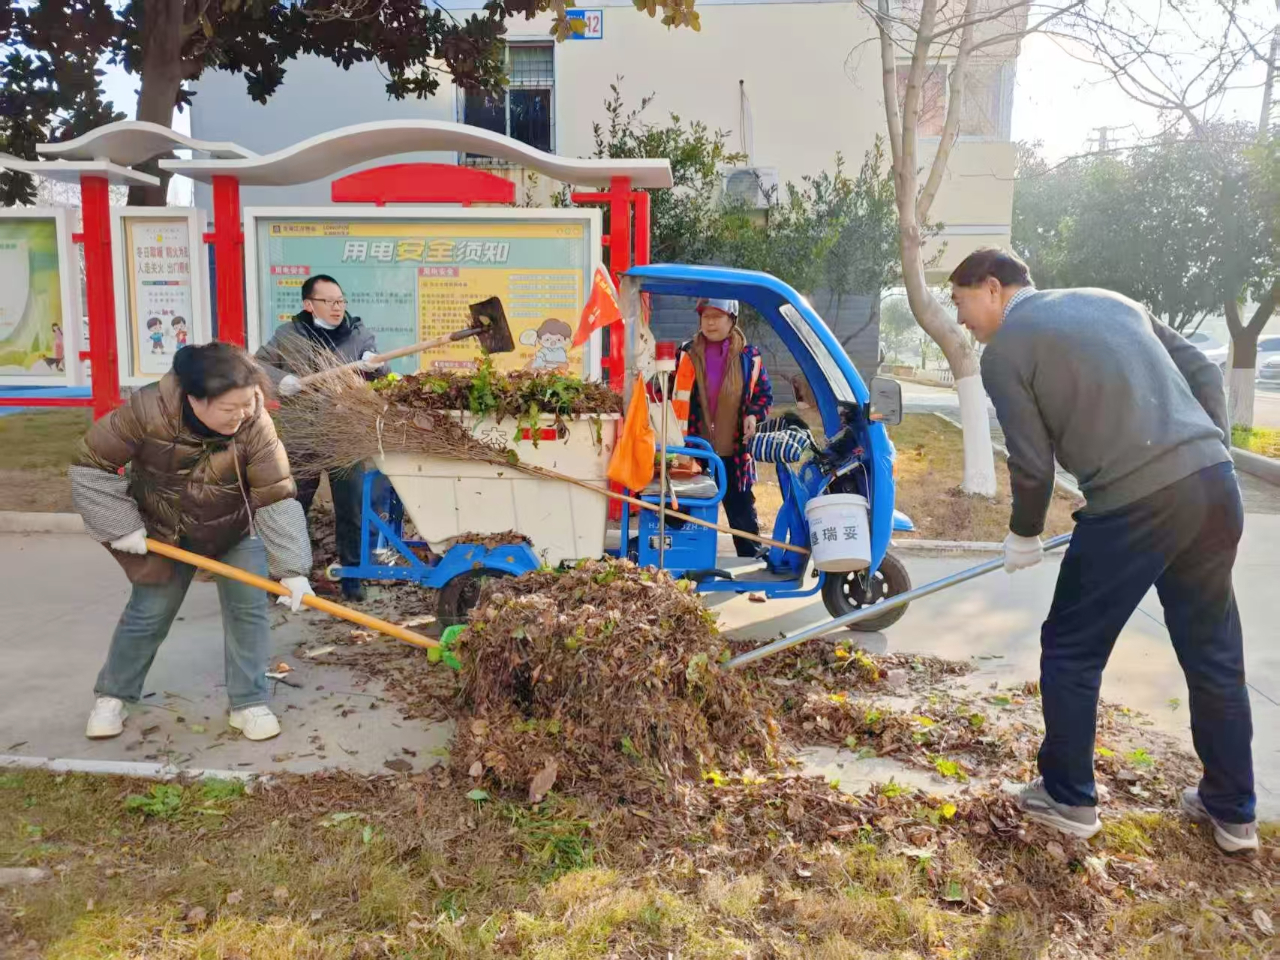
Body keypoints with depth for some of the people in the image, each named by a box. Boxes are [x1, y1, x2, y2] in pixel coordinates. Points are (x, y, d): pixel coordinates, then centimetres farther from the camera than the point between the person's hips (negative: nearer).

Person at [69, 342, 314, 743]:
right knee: (149, 613, 7)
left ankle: (249, 704, 10)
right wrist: (121, 526, -19)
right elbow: (90, 466, -19)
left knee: (248, 609, -4)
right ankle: (112, 696, 29)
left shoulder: (255, 426, -30)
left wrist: (292, 568, -32)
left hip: (236, 528, 0)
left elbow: (277, 497, -29)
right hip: (163, 529, 0)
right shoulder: (147, 410, -32)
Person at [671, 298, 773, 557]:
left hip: (735, 453, 0)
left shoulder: (748, 356, 2)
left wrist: (754, 414, -9)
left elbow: (764, 393, 11)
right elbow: (673, 396, 5)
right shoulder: (687, 354, 2)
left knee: (742, 512, 7)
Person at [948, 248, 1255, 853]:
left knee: (1071, 652, 11)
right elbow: (1202, 371, 18)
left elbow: (1033, 464, -3)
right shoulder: (1110, 300, 20)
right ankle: (1233, 813, 33)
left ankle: (1069, 800, 23)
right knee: (1214, 653, 19)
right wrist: (1212, 452, 19)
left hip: (1133, 505, -7)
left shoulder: (1004, 350, -1)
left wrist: (1024, 537, 13)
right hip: (1215, 483, 7)